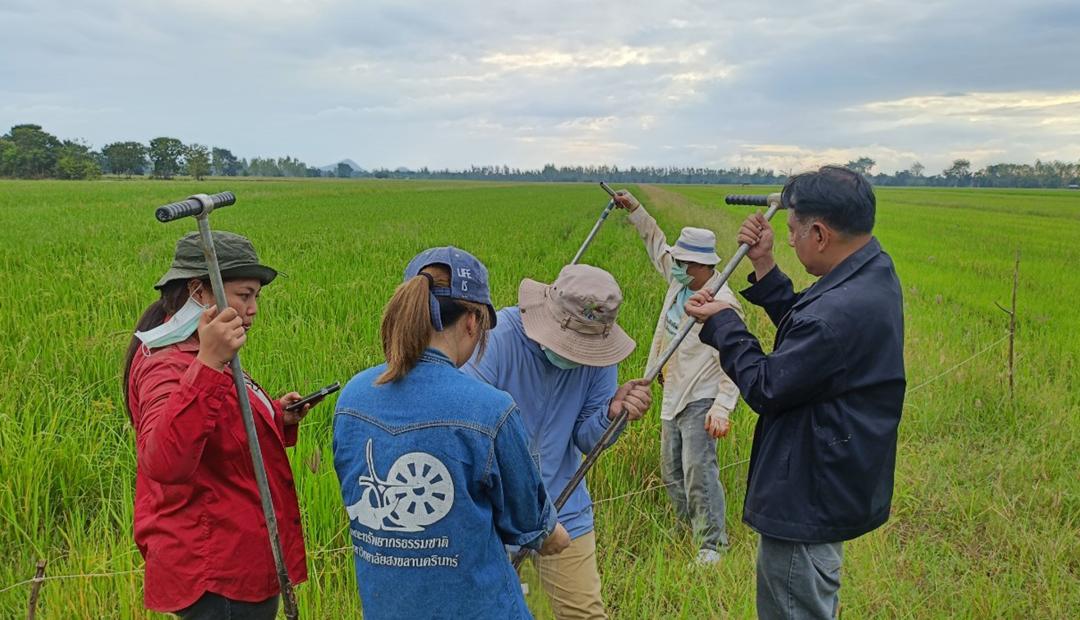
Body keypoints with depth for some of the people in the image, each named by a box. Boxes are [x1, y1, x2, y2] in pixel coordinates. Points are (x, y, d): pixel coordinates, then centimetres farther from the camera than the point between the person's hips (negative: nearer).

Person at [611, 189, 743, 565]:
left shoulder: (721, 303, -21)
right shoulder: (680, 279, 3)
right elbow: (656, 243, 22)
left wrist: (722, 408, -32)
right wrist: (635, 210, 20)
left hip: (701, 401, -9)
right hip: (673, 396, 9)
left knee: (698, 472, -10)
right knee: (672, 473, 17)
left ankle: (712, 544, 2)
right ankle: (691, 528, 33)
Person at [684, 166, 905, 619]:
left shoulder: (839, 312, -33)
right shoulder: (876, 273, 0)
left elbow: (764, 388, -20)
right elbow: (803, 334, 11)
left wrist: (721, 322, -7)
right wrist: (764, 267, 3)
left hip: (809, 502, -11)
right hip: (839, 485, 11)